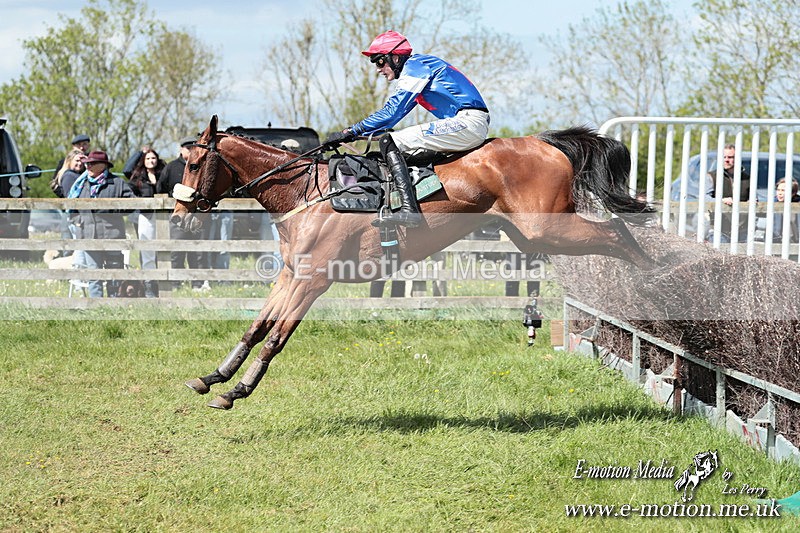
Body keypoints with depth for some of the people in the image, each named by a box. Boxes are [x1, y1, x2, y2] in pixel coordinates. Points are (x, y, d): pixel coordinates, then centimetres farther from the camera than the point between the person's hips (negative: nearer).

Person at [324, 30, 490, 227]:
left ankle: (408, 209, -28)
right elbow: (395, 112, 27)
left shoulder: (415, 66, -7)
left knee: (389, 143, -13)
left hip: (467, 122, -11)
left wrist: (351, 132, -11)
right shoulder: (418, 66, 23)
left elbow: (392, 112, -13)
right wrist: (356, 130, 21)